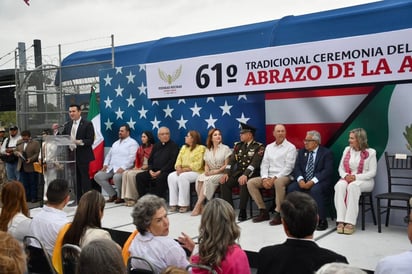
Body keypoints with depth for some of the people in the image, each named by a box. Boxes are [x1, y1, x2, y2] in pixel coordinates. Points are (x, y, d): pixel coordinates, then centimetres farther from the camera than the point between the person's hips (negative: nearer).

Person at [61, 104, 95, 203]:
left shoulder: (87, 124, -6)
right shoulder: (67, 125, 13)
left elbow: (90, 140, -12)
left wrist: (79, 142, -25)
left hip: (83, 156, -6)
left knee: (85, 177, -2)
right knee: (75, 178, 12)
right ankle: (78, 199, 20)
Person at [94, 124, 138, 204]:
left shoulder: (132, 143, -2)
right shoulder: (115, 143, 25)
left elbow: (131, 158, -14)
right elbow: (109, 155, 26)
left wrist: (123, 168, -23)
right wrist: (105, 164, 8)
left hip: (123, 168, -8)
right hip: (111, 168, 8)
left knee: (117, 177, -37)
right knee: (97, 176, -7)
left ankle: (121, 197, -10)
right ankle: (113, 194, 2)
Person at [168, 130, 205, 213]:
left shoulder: (201, 148, -4)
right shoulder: (184, 147, 20)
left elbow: (198, 165, -13)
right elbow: (178, 160, 11)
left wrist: (184, 170, -18)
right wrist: (178, 168, -10)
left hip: (196, 172, -6)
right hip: (183, 171, 7)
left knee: (183, 177, -34)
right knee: (171, 176, -21)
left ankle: (184, 204, -27)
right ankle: (174, 203, -22)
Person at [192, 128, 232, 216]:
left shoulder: (225, 148, 1)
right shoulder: (208, 150, 16)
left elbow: (227, 165, -5)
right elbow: (206, 165, 16)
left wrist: (216, 171, -15)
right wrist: (206, 171, -8)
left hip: (221, 173, -4)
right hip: (210, 174, 4)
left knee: (207, 180, -32)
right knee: (200, 178, -28)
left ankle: (198, 206, -28)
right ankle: (201, 206, -27)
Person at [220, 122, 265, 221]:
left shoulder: (259, 147, -5)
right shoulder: (238, 145, 14)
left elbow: (254, 163, -18)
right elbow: (232, 160, 6)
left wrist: (245, 175, -31)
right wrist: (226, 173, -10)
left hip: (251, 174, -5)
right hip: (238, 172, 6)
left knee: (244, 183, -35)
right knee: (224, 183, -18)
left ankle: (242, 212, -22)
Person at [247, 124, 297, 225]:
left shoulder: (290, 147, 0)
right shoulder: (269, 147, 16)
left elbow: (288, 167, -9)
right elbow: (264, 164, 11)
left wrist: (274, 178, -19)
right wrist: (265, 178, -8)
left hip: (284, 176, -6)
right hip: (269, 177, 6)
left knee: (278, 182, -40)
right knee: (250, 182, -14)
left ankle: (278, 214, -27)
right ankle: (263, 211, -7)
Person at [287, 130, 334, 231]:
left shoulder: (326, 153, -1)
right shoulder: (302, 152, 15)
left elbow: (328, 171, -13)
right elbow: (297, 168, 7)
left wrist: (312, 181, -24)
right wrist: (300, 179, -16)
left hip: (319, 182, -4)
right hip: (303, 181, 5)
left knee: (315, 190, -36)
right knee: (291, 188, -23)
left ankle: (322, 220, -23)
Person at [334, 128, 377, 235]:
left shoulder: (370, 152, -1)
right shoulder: (347, 150, 13)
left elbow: (372, 172, -6)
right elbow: (341, 168, 12)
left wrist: (356, 177, -18)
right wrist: (345, 176, -10)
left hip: (364, 181, -3)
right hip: (346, 179, 3)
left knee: (353, 186, -38)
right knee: (340, 185, -33)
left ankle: (350, 222, -39)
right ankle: (341, 221, -38)